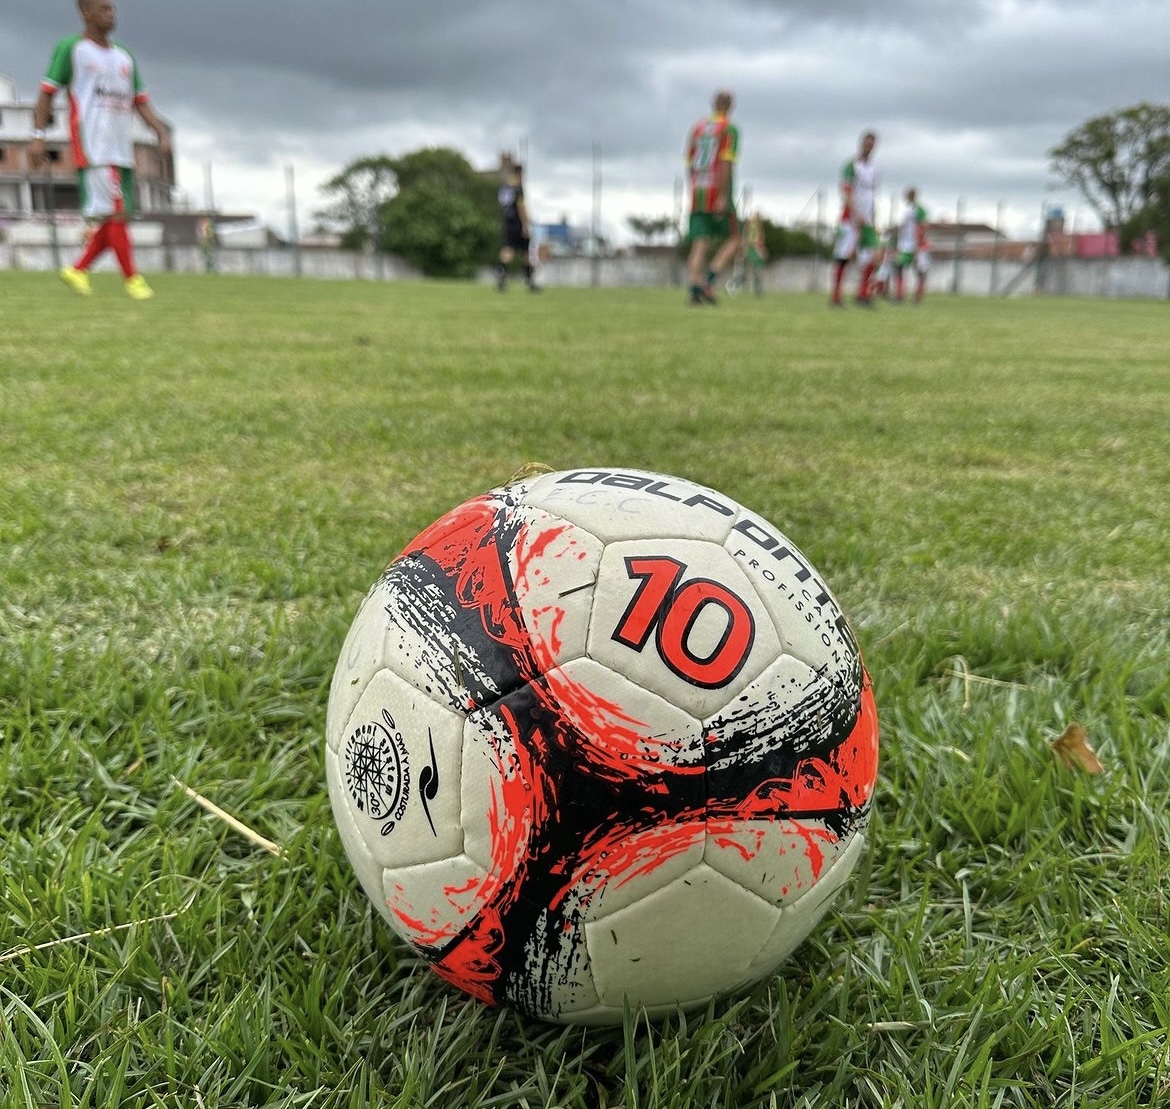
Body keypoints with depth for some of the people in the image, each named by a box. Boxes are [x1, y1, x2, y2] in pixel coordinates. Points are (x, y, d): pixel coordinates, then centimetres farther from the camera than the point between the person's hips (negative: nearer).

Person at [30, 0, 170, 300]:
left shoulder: (125, 57, 21)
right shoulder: (70, 49, 4)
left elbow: (141, 102, 20)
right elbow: (47, 94, 1)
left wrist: (162, 132, 4)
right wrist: (38, 136, -8)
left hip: (122, 149, 6)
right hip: (92, 148, -6)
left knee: (117, 218, 3)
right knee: (114, 213, -14)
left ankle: (77, 270, 14)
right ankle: (133, 279, -10)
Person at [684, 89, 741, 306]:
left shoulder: (697, 128, 14)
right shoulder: (729, 129, -3)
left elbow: (689, 164, 16)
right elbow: (727, 163, -14)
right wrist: (724, 197, -18)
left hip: (697, 192, 5)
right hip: (718, 194, -5)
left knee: (700, 243, 2)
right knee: (733, 239, 6)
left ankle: (694, 286, -13)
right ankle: (710, 278, -12)